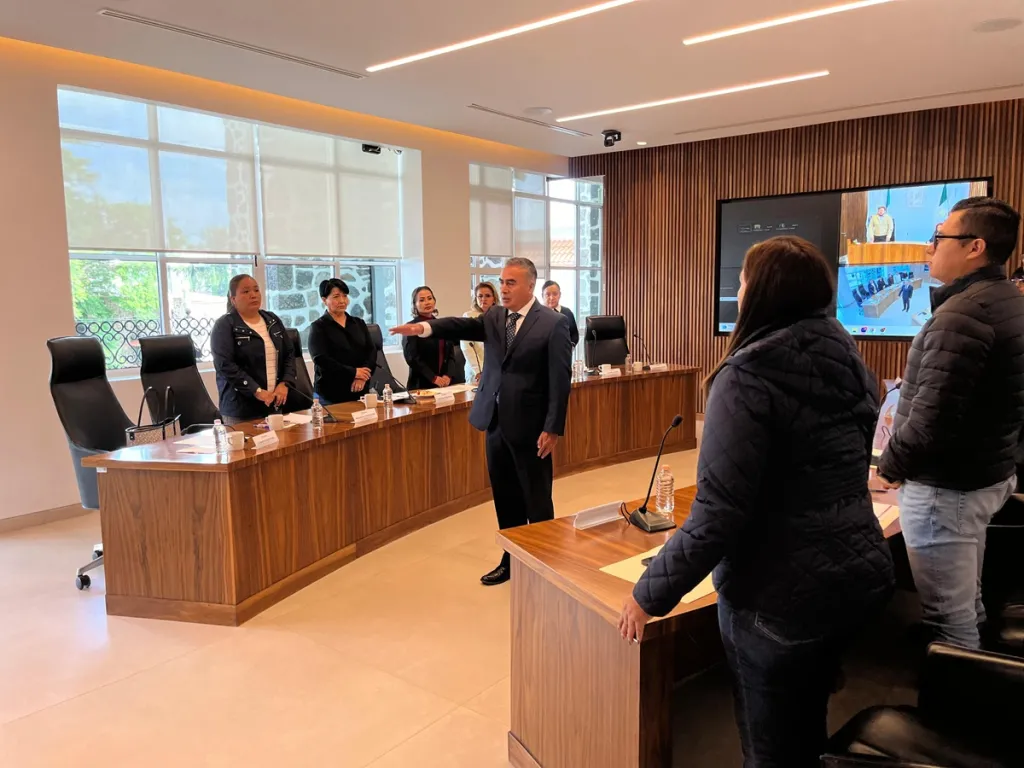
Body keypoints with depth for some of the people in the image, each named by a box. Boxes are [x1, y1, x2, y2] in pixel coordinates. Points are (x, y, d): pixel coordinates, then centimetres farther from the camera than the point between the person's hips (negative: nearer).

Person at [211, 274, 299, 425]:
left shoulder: (273, 320, 13)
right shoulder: (224, 326, -4)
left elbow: (290, 354, 12)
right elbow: (225, 365, -14)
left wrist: (285, 383, -4)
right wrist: (257, 391, -20)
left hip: (277, 403, 5)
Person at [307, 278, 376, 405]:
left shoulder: (358, 323, 13)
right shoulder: (318, 327, 0)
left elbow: (372, 351, 4)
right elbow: (320, 359, -12)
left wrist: (363, 376, -14)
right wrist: (353, 373, -17)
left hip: (360, 391, 4)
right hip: (330, 394, -3)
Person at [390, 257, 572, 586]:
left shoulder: (553, 323, -10)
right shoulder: (494, 317, 9)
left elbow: (560, 379, -12)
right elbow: (463, 326, -4)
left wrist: (552, 429, -15)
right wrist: (425, 328, -22)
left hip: (530, 427, -6)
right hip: (497, 423, 6)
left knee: (537, 501, 6)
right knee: (505, 499, 16)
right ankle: (511, 559, 31)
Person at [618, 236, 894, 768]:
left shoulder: (748, 376, -20)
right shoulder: (850, 361, 5)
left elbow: (719, 513, -24)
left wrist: (650, 594, -13)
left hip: (782, 597, -7)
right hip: (863, 573, 8)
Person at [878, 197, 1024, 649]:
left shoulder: (963, 313, -23)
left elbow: (933, 415, -29)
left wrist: (891, 466, -12)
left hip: (947, 486, -10)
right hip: (986, 474, 10)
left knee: (949, 619, 2)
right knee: (966, 605, 23)